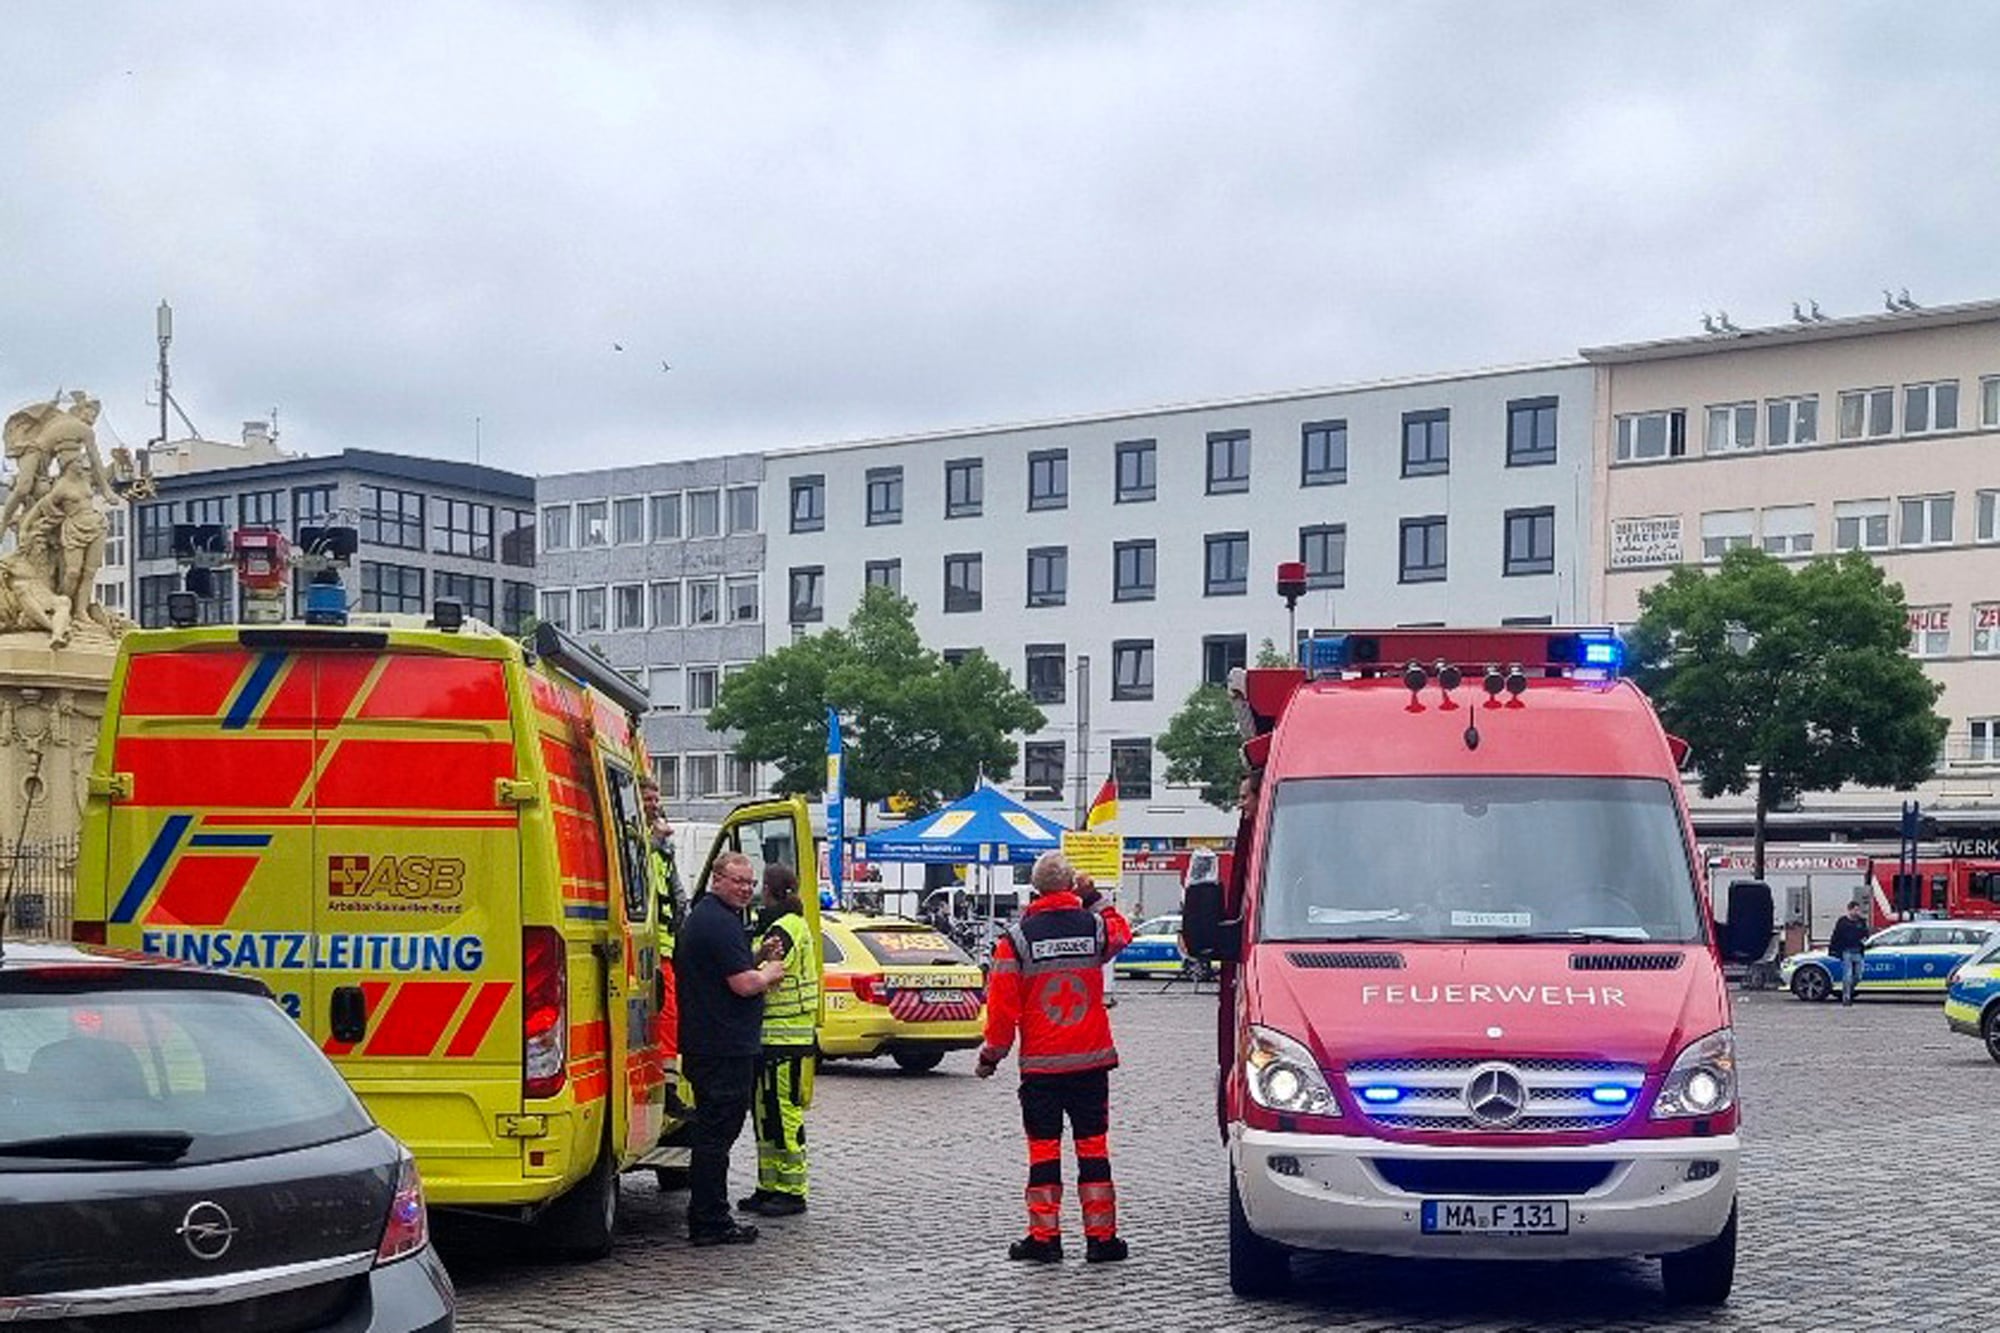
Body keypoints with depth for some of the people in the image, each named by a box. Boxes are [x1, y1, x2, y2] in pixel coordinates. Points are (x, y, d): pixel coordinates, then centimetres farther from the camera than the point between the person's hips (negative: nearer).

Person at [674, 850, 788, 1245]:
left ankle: (706, 1219, 22)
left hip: (703, 1044, 11)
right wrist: (769, 974, -1)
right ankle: (711, 1223, -3)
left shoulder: (700, 916, 18)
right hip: (725, 1046, -11)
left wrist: (761, 970, 15)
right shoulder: (721, 923, -16)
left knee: (712, 1132, 15)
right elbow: (743, 984, -20)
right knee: (716, 1133, -6)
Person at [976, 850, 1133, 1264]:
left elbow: (1002, 1006, -6)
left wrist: (991, 1055, 6)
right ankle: (1100, 1237, 8)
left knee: (1043, 1149, 4)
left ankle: (1044, 1237, 5)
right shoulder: (1096, 927, -2)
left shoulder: (1017, 938, -7)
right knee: (1092, 1145, 6)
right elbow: (1122, 934, 24)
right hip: (1091, 1060, 2)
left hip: (1040, 1064, -1)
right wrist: (1095, 898, 25)